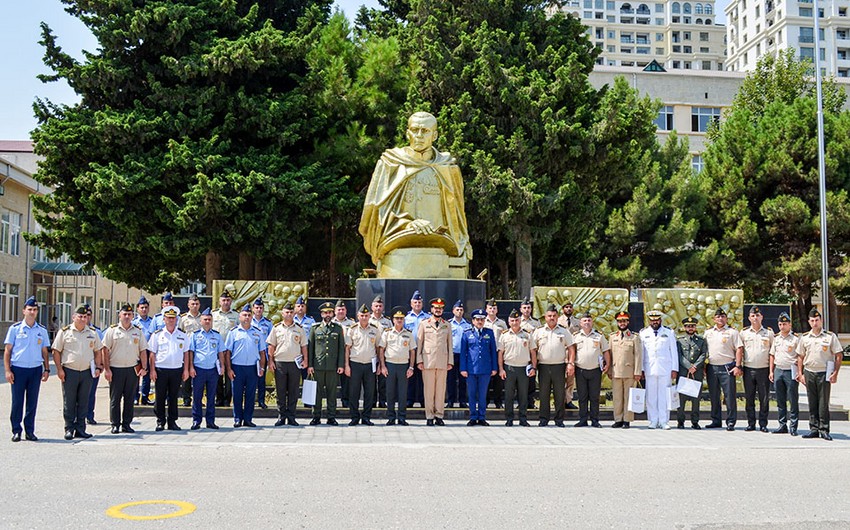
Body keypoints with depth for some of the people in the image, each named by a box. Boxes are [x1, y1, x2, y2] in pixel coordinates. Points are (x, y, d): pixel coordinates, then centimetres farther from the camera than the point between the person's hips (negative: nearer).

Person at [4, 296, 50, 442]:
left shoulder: (42, 331, 10)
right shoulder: (15, 328, 2)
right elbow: (8, 350, 2)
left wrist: (47, 369, 7)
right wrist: (7, 370, -5)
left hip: (36, 369, 2)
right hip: (18, 369, -2)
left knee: (32, 402, 5)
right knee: (17, 402, -1)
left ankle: (29, 431, 13)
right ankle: (16, 431, 8)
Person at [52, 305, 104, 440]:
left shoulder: (92, 333, 12)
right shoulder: (64, 332, 1)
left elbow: (98, 351, 17)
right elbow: (56, 351, 1)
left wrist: (98, 367, 7)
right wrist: (59, 369, -6)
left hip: (87, 372, 3)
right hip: (69, 371, -3)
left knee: (83, 402, 6)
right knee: (69, 402, 1)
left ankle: (80, 429, 13)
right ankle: (69, 429, 8)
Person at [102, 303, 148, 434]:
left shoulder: (138, 331, 9)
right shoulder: (112, 330, 1)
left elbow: (143, 351, 10)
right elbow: (106, 350, -1)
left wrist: (144, 368, 3)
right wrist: (106, 369, -6)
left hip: (132, 369, 2)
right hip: (116, 369, -2)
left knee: (129, 398, 5)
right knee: (115, 398, 2)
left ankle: (126, 424, 13)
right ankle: (115, 424, 10)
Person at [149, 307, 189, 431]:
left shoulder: (182, 335, 9)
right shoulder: (157, 335, 4)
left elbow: (186, 353, 10)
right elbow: (152, 353, 3)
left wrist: (186, 370, 4)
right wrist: (152, 370, -4)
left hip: (177, 370, 1)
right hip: (161, 369, -1)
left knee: (173, 397, 7)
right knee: (160, 397, 2)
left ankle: (172, 421, 15)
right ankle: (160, 422, 11)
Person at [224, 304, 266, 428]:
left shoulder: (257, 332, 10)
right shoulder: (233, 332, 3)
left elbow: (262, 351, 12)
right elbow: (227, 352, 2)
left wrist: (262, 367, 3)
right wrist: (229, 369, -5)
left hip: (252, 367, 2)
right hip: (237, 367, -2)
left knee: (251, 394, 4)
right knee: (237, 394, 2)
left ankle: (248, 419, 12)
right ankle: (237, 419, 9)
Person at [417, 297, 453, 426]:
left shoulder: (447, 325, 12)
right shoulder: (424, 324, 7)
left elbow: (450, 344, 12)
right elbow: (419, 343, 7)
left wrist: (450, 361, 6)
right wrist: (419, 360, -1)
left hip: (443, 361, 2)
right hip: (428, 361, -1)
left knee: (441, 389, 2)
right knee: (428, 389, -1)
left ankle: (439, 416, 8)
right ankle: (429, 416, 5)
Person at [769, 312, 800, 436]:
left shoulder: (796, 338, -4)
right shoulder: (776, 338, 13)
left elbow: (800, 357, -5)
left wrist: (799, 373, -11)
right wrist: (771, 372, 12)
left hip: (791, 371, -5)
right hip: (778, 371, 6)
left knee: (793, 401, -2)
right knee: (780, 401, 9)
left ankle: (793, 426, 3)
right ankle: (782, 425, 16)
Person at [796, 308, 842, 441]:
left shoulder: (830, 336, -1)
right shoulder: (804, 337, 8)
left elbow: (838, 356, 0)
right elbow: (800, 357, 13)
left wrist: (835, 373, -7)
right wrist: (800, 374, 6)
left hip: (824, 373, -3)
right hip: (809, 373, 3)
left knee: (823, 403, -1)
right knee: (812, 403, 7)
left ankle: (824, 430, 4)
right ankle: (814, 429, 12)